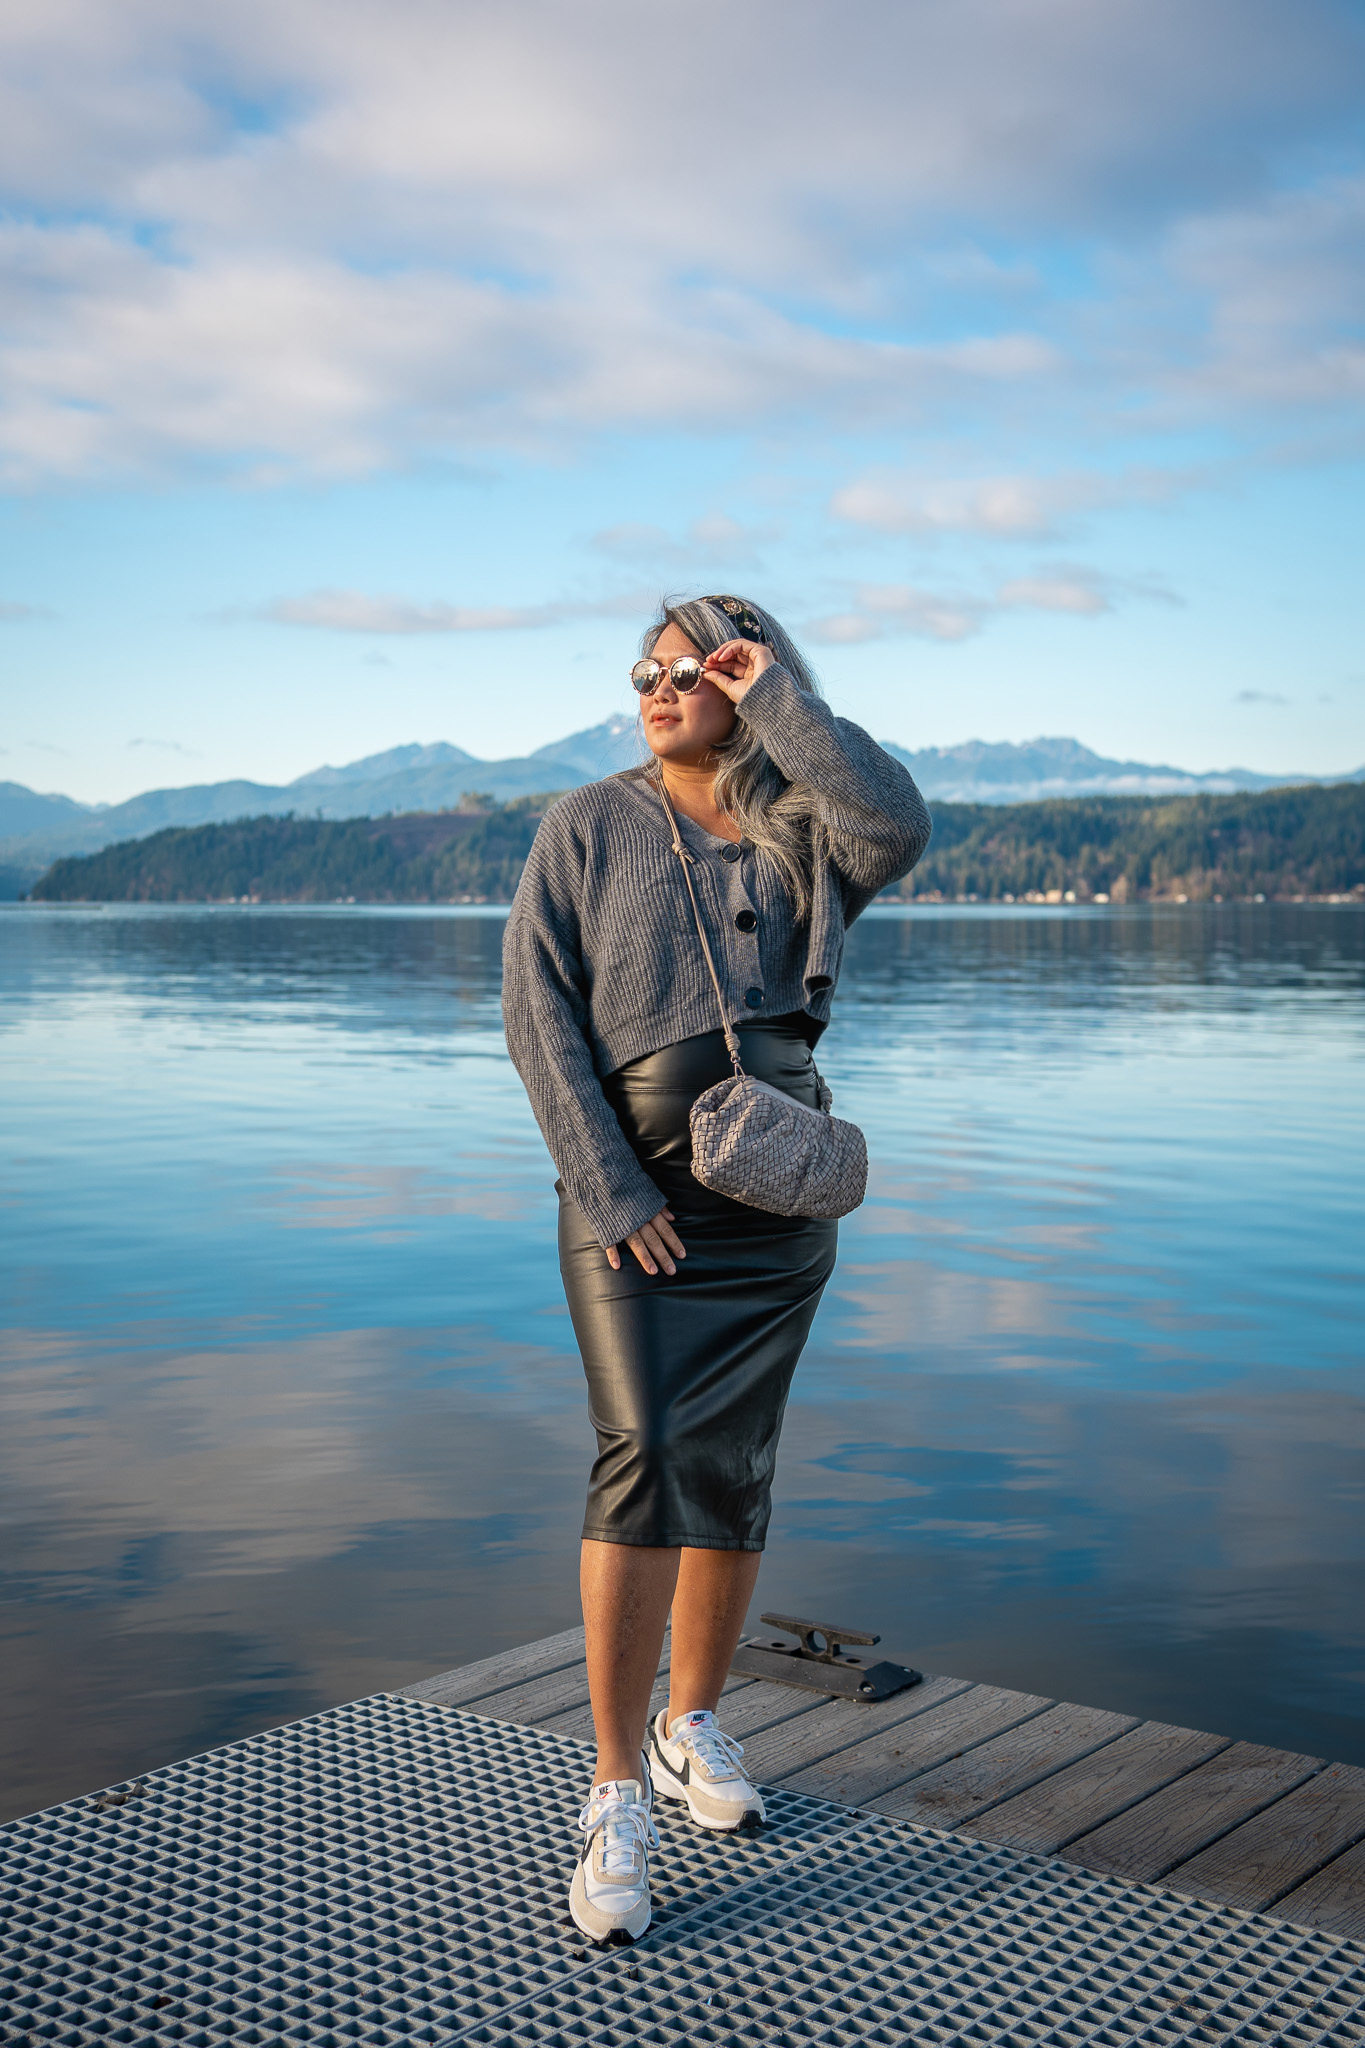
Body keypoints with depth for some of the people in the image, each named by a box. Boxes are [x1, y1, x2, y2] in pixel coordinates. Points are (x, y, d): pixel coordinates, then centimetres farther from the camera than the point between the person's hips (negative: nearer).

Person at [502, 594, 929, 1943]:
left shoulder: (799, 834, 5)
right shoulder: (586, 828, 2)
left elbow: (895, 828, -19)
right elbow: (537, 1011, -5)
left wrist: (777, 698, -10)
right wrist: (605, 1186, -14)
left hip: (772, 1200, 3)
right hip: (631, 1199, -2)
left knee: (735, 1472, 9)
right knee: (647, 1455, -17)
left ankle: (690, 1727, 29)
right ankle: (617, 1796, -10)